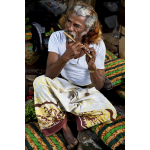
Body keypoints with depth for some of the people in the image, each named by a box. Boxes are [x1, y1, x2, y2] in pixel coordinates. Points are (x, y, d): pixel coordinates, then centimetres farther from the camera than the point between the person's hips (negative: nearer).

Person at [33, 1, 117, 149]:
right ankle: (65, 128, -17)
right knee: (40, 82, -31)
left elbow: (98, 86, -19)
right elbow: (48, 75, -25)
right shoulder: (57, 37, -15)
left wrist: (92, 66, -39)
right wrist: (66, 56, -42)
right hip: (62, 87, 0)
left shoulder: (97, 45, -16)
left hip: (87, 92, 0)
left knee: (110, 114, -25)